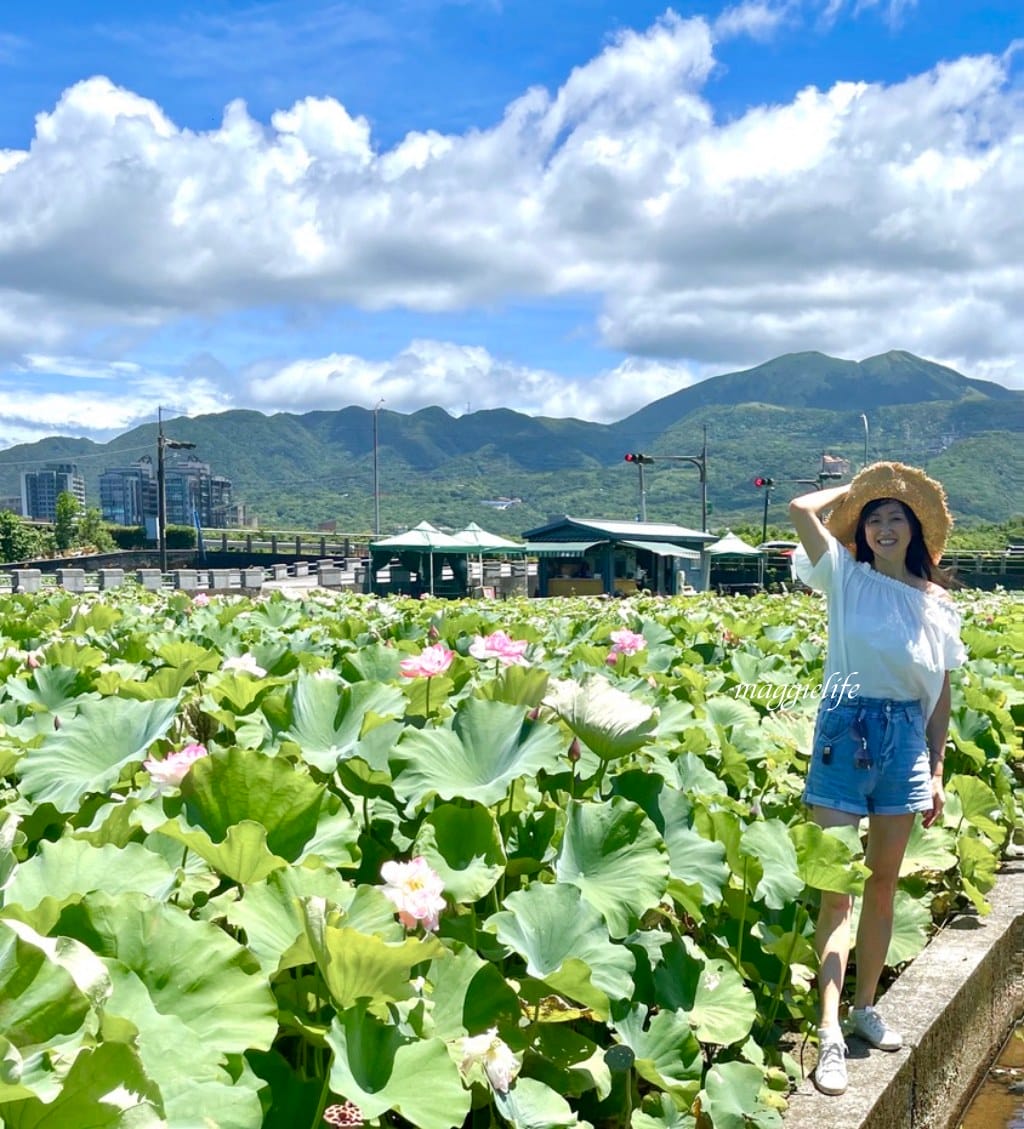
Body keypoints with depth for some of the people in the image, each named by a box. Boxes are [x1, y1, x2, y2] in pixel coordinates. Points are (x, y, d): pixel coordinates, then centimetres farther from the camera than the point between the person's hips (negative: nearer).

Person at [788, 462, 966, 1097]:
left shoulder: (937, 604, 7)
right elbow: (801, 509, -11)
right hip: (847, 730, -3)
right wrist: (855, 490, 5)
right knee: (837, 887, -6)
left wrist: (937, 772, 8)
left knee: (885, 883, 12)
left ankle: (865, 1005, 28)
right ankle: (830, 1031, -6)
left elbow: (941, 695, 10)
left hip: (905, 738, 3)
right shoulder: (846, 576, 1)